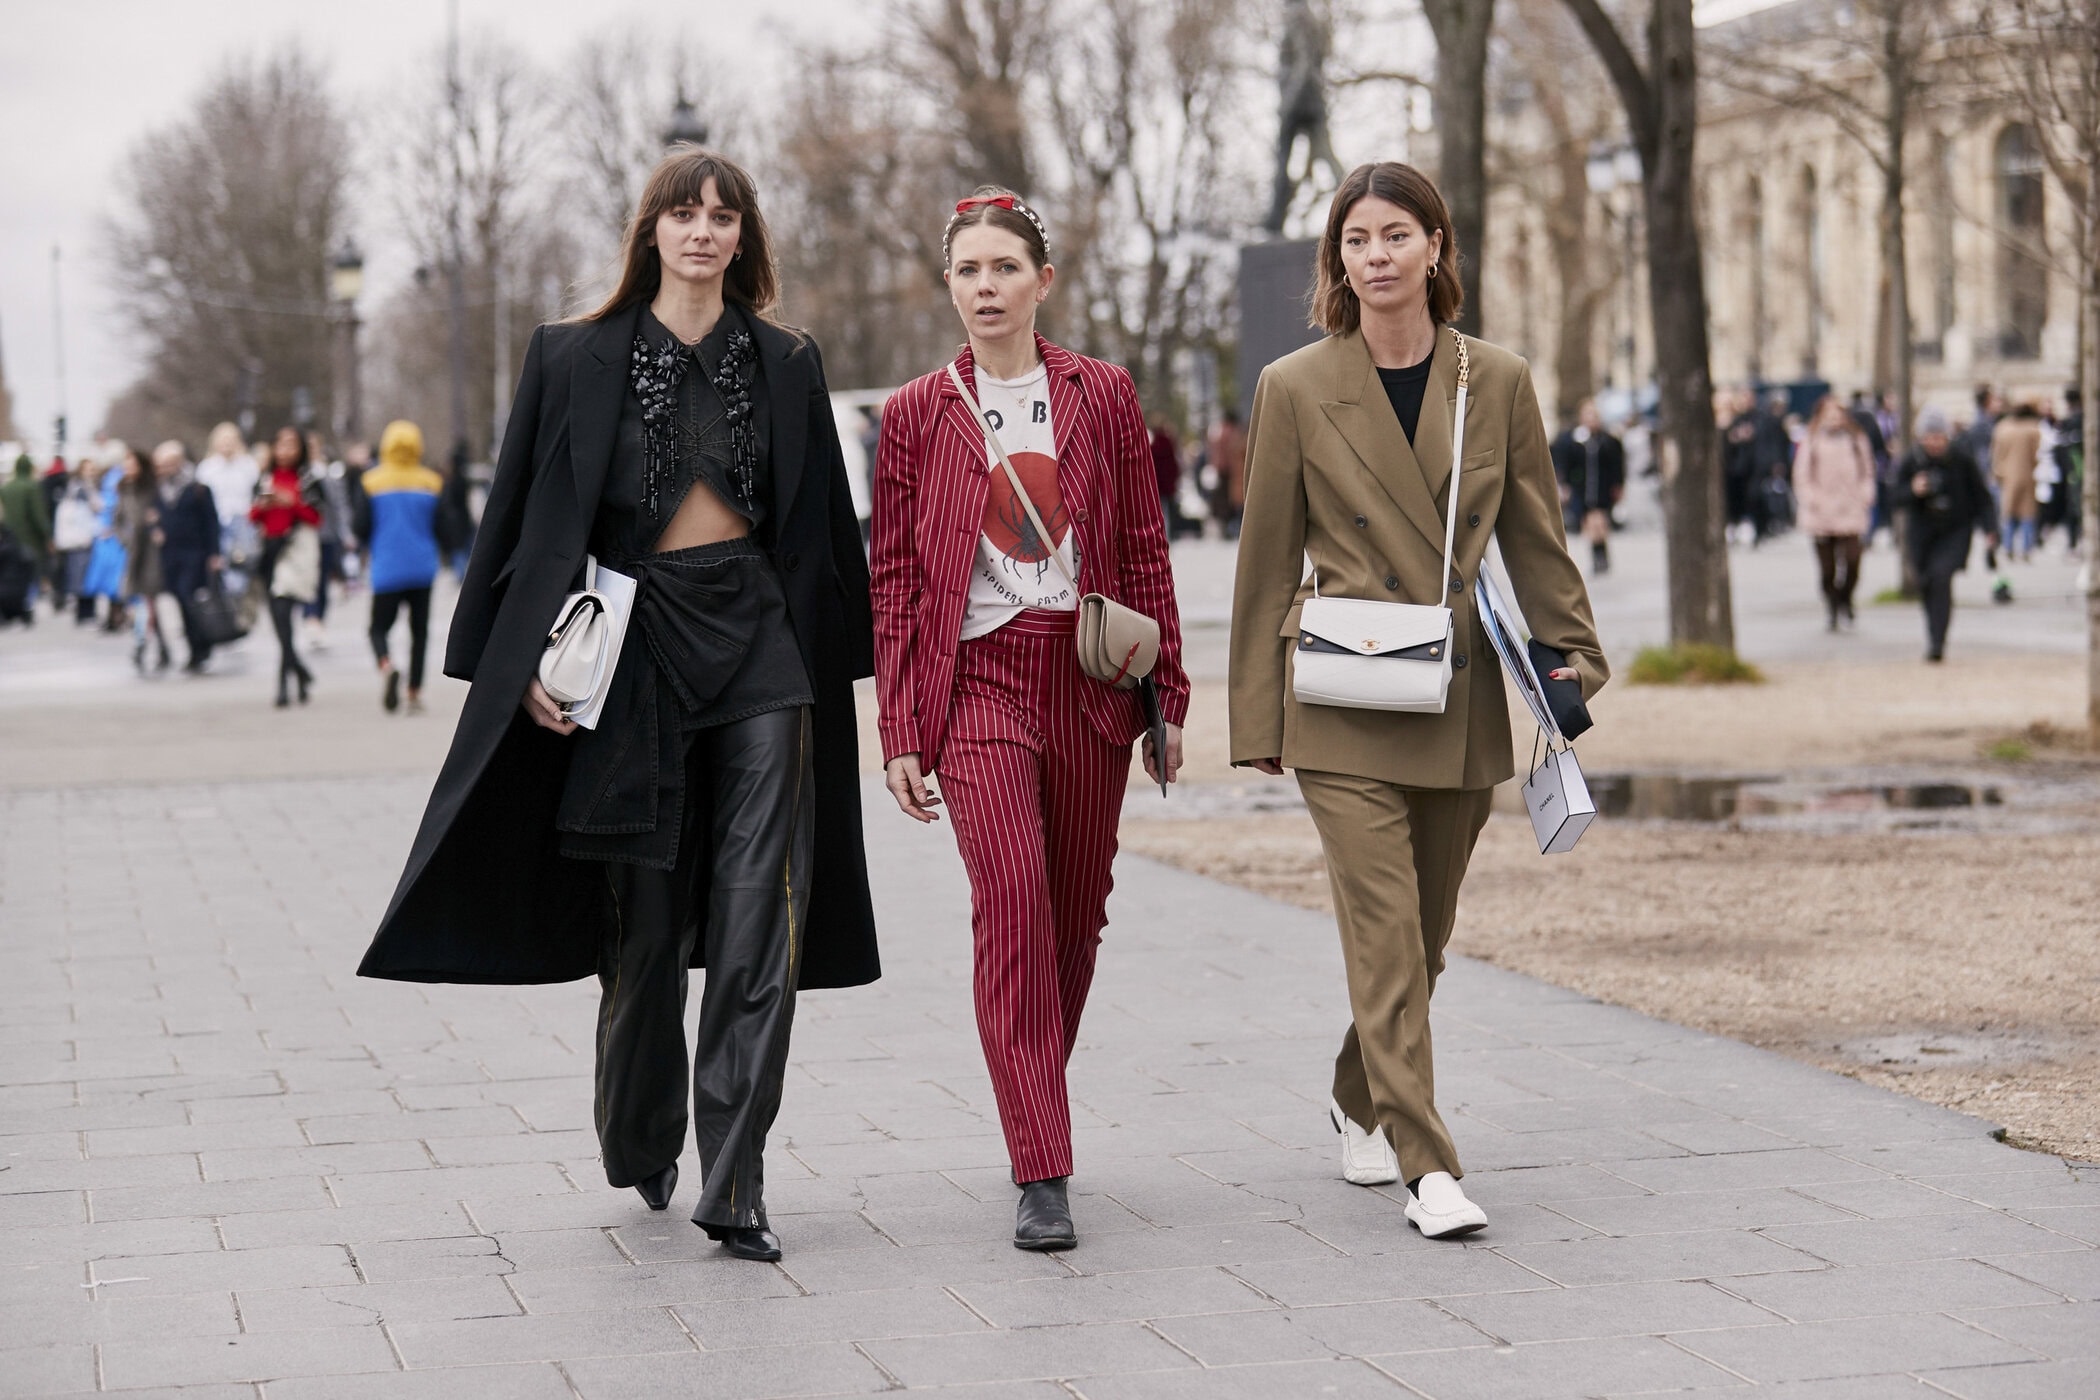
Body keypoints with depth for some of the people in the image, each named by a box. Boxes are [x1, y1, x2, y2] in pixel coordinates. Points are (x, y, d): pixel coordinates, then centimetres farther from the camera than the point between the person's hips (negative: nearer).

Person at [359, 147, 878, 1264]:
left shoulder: (784, 364, 9)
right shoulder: (577, 361, 3)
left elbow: (821, 529, 13)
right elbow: (529, 521, 4)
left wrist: (840, 662, 11)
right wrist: (528, 659, -4)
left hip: (762, 650, 1)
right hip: (633, 649, -1)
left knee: (759, 922, -8)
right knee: (645, 922, 7)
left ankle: (733, 1185, -7)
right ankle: (640, 1149, 29)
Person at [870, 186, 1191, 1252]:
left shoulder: (1103, 396, 7)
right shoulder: (917, 414, 5)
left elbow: (1144, 552, 9)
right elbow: (893, 578, 5)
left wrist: (1166, 693, 6)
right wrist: (899, 733, 0)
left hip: (1088, 678, 2)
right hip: (976, 678, -2)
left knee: (1077, 910, 7)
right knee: (1012, 901, -16)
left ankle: (1036, 1114, 29)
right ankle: (1041, 1176, -17)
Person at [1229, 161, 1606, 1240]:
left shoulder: (1498, 382, 4)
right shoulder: (1295, 389, -1)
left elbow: (1536, 540, 12)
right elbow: (1268, 563, 2)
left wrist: (1574, 652, 5)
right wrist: (1257, 717, 2)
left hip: (1462, 704, 3)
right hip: (1343, 707, -3)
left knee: (1423, 934, 13)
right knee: (1384, 934, -11)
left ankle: (1361, 1105, 36)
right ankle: (1426, 1168, -9)